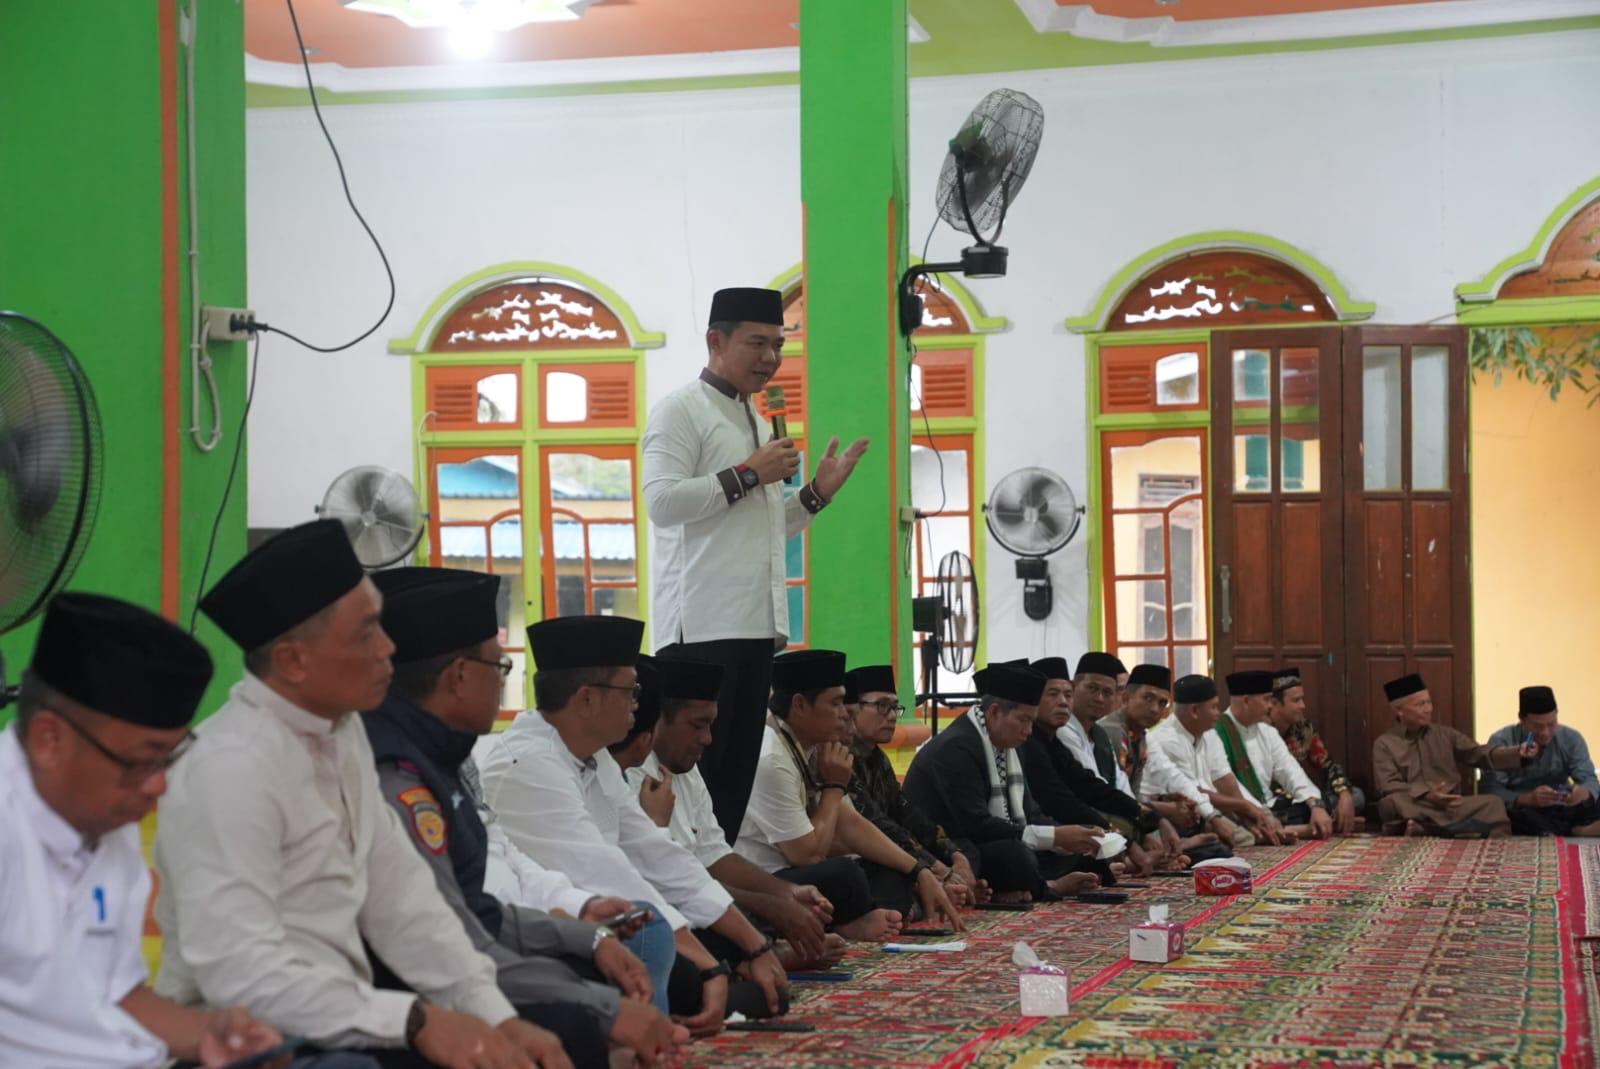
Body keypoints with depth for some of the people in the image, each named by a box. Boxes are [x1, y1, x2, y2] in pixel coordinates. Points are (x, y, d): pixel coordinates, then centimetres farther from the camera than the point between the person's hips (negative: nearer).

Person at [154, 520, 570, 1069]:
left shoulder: (343, 731, 8)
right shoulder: (230, 769, -20)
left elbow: (399, 898, 8)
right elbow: (241, 974, -25)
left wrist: (494, 1015, -3)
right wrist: (417, 1022, -25)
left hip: (337, 1019, 8)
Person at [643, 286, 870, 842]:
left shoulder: (756, 422, 24)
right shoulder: (681, 410, -4)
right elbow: (662, 500, -18)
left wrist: (817, 492, 15)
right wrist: (748, 474, -13)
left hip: (757, 624, 9)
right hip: (702, 627, -9)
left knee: (736, 777, 9)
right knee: (694, 772, -9)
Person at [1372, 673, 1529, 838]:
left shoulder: (1445, 734, 18)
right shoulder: (1384, 744, 5)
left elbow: (1479, 754, 10)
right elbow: (1388, 786, -7)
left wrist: (1518, 754, -8)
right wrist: (1427, 795, -22)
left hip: (1451, 806, 4)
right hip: (1414, 809, -4)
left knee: (1494, 804, -22)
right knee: (1390, 804, -36)